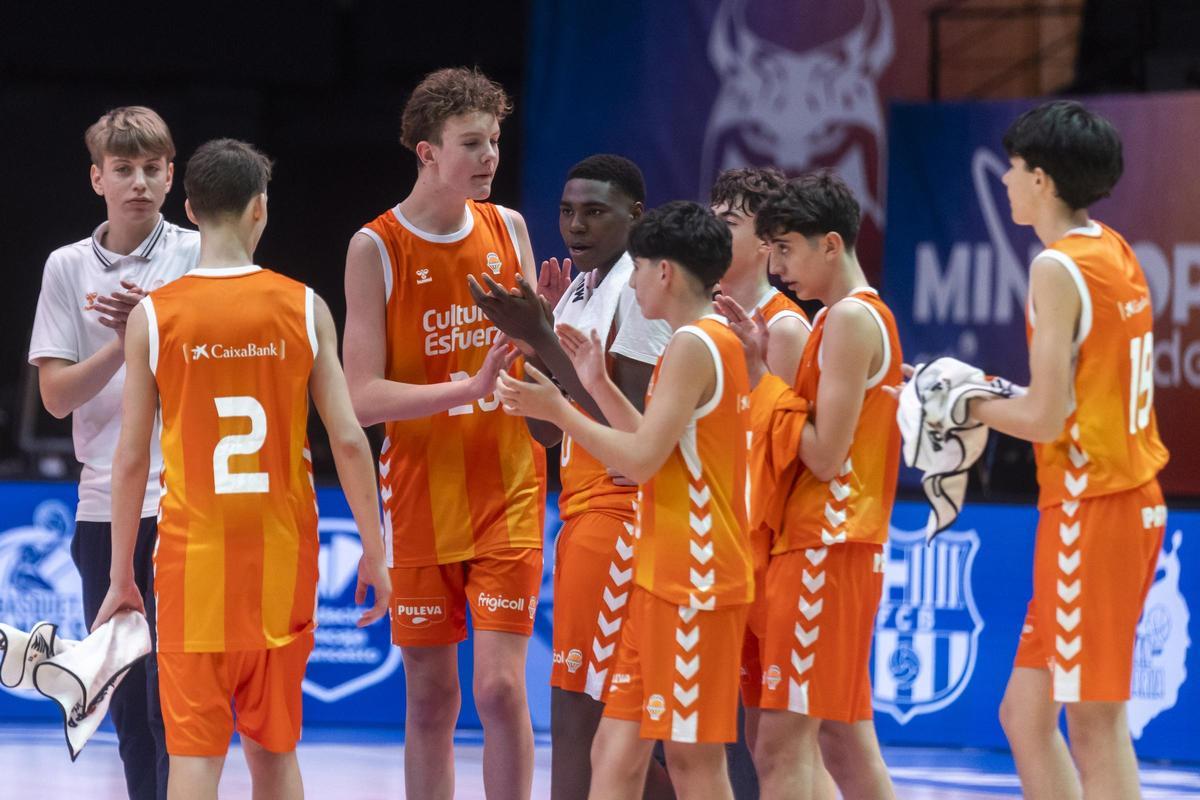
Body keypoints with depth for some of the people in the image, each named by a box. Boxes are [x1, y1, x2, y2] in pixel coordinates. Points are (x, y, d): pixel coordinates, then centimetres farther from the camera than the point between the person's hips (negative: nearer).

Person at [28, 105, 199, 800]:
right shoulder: (68, 267, 8)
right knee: (127, 700, 9)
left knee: (170, 694, -10)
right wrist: (123, 343, -13)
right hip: (105, 505, 4)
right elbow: (57, 396, 2)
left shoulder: (201, 256, 0)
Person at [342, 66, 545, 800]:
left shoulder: (508, 229, 4)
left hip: (508, 491, 2)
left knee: (500, 685, -8)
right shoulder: (377, 249, -7)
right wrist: (471, 387, -24)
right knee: (430, 697, 5)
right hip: (421, 496, -1)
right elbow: (363, 397, -14)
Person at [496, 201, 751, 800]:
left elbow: (643, 459, -19)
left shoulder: (692, 346, -14)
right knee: (616, 750, 9)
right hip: (666, 576, 10)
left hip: (693, 580, -10)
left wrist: (557, 411, -10)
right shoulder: (716, 342, 16)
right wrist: (598, 386, 19)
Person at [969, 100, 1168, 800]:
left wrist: (974, 407, -1)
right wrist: (1002, 396, 11)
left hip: (1088, 507, -9)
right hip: (1133, 499, 9)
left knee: (1094, 730, -5)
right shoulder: (1119, 255, 12)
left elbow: (1046, 418, -18)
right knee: (1025, 713, 13)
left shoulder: (1059, 268, -14)